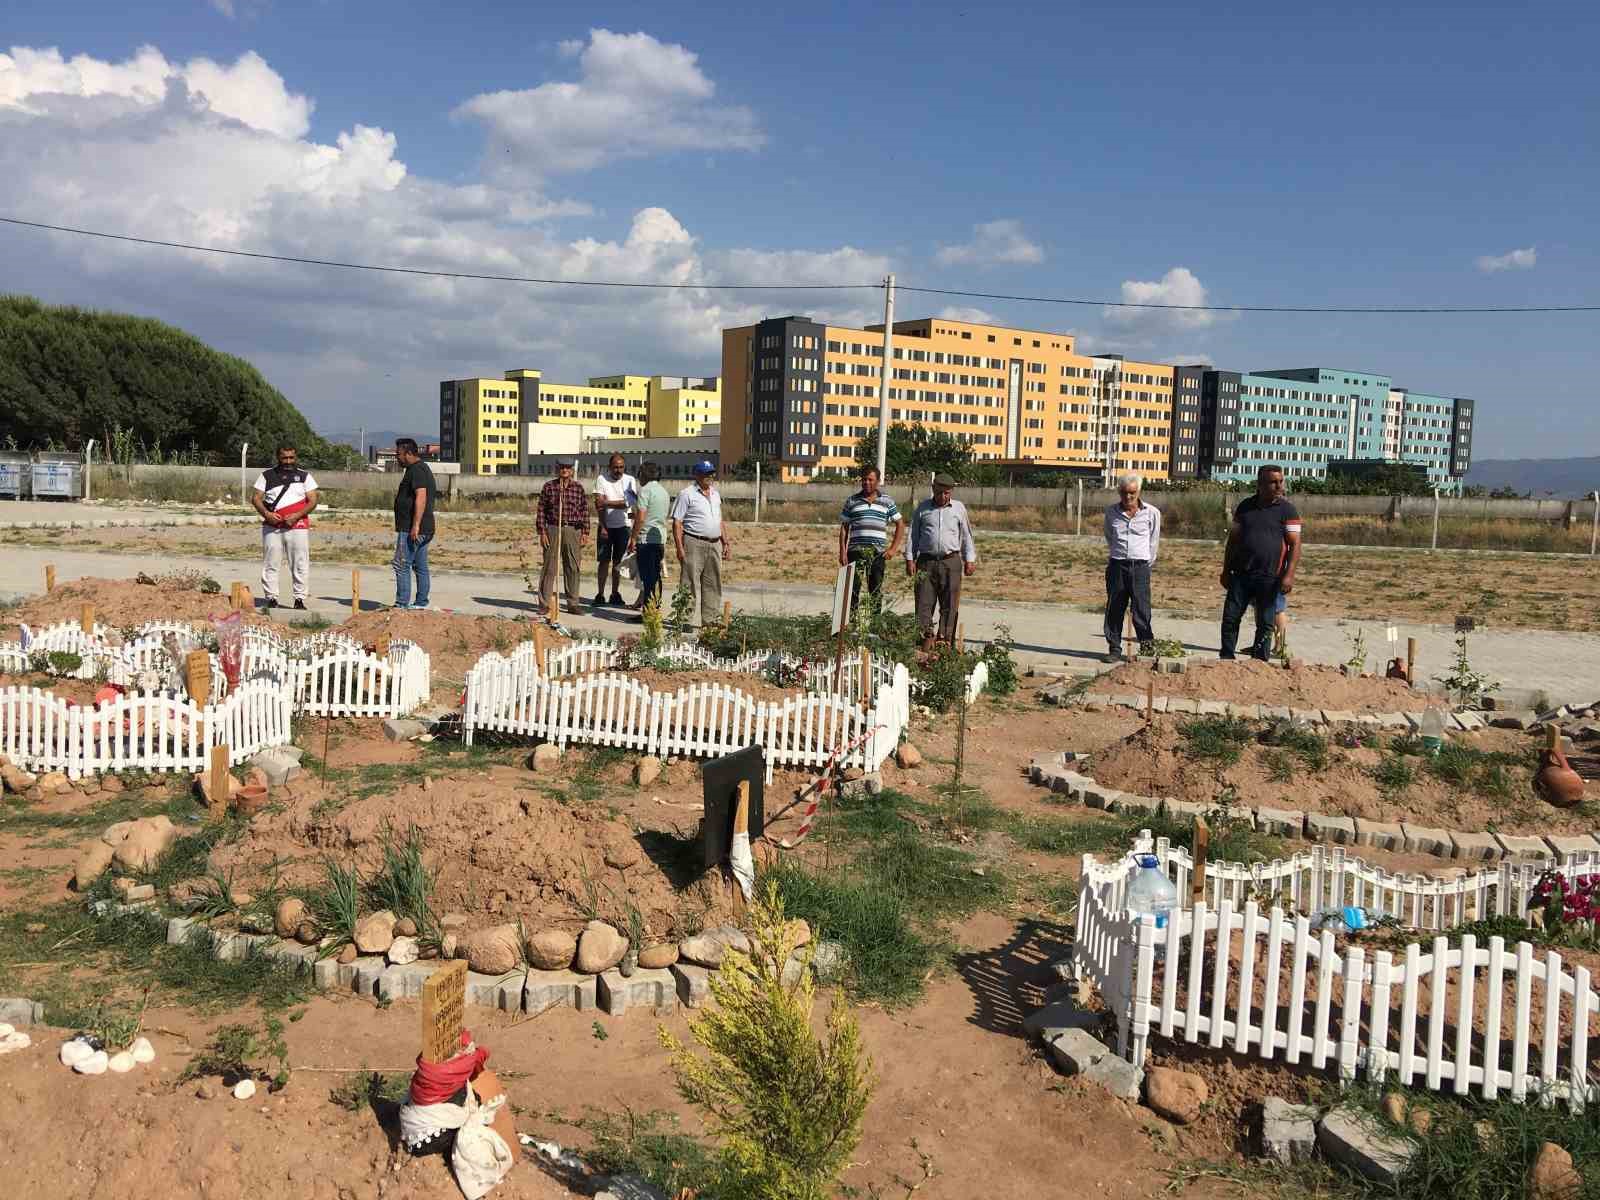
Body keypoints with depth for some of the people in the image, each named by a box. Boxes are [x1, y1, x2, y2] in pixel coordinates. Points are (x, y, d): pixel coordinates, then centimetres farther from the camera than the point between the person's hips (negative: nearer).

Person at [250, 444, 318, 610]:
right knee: (270, 564, 2)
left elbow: (313, 501, 1)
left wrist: (297, 516, -14)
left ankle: (300, 599, 3)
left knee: (300, 565, -2)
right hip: (272, 527, 1)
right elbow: (256, 498, 7)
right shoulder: (267, 475, 10)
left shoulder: (304, 475, 8)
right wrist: (266, 513, -13)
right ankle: (271, 598, 8)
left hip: (298, 526, -1)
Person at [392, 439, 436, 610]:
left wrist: (415, 525, -28)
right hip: (424, 529, 11)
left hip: (411, 529, -11)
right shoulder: (423, 468, 20)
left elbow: (421, 497, -24)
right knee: (420, 567, 11)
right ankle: (421, 603, 14)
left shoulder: (416, 470, -13)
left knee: (401, 565, -9)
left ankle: (402, 604, -10)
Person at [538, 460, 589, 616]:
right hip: (552, 529, -1)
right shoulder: (549, 487, 3)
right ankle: (545, 603, 8)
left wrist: (585, 533, 3)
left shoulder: (578, 488, 7)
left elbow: (584, 511, 8)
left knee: (573, 568, 4)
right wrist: (542, 532, -3)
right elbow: (541, 510, 3)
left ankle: (573, 603, 13)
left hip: (573, 531, 2)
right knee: (549, 567, 1)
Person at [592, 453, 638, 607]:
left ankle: (615, 594, 13)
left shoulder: (630, 480, -4)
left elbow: (628, 503, -15)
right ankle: (600, 594, 6)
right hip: (606, 526, -1)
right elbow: (598, 505, -8)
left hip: (623, 526, 1)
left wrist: (607, 503, -20)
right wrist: (603, 527, -14)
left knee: (618, 562, 6)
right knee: (604, 561, 2)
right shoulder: (602, 479, -5)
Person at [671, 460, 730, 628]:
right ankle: (691, 621, -3)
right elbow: (677, 523, -8)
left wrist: (726, 543, 15)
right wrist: (680, 549, -15)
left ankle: (711, 618, 17)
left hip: (715, 544, 7)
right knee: (692, 584, -5)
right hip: (694, 543, -7)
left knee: (713, 584, 10)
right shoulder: (687, 494, -5)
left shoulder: (715, 494, 17)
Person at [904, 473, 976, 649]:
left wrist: (969, 560, 7)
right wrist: (910, 559, 3)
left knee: (949, 604, -1)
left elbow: (966, 536, 12)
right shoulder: (923, 508, 9)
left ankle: (945, 639, 3)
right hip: (926, 561, 0)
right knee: (924, 602, -3)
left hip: (951, 562, 0)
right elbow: (913, 535, 11)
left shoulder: (959, 508, 9)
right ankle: (926, 637, 2)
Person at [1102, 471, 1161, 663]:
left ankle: (1148, 647, 2)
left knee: (1142, 611, -6)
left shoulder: (1152, 513, 2)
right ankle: (1114, 649, 11)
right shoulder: (1111, 512, 7)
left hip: (1140, 567, -2)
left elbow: (1154, 542, 11)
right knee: (1114, 610, 2)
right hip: (1117, 566, 2)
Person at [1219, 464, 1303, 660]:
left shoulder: (1287, 509, -2)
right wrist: (1226, 570, 12)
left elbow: (1295, 545, -5)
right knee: (1230, 618, 2)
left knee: (1265, 624, 3)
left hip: (1270, 578, -3)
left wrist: (1289, 574, -16)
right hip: (1241, 574, 3)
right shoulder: (1245, 506, 8)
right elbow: (1233, 539, 14)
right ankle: (1226, 659, 12)